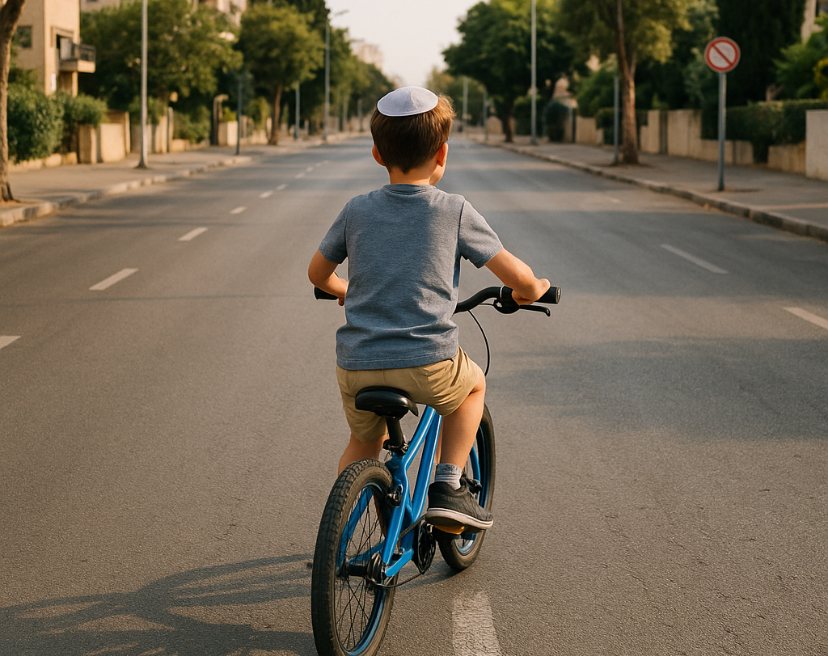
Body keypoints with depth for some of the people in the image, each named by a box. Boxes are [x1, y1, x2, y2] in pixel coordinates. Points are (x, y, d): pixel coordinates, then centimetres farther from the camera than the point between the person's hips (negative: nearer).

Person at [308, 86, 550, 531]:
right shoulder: (455, 211, 0)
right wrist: (532, 290, 26)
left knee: (364, 443, 30)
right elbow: (518, 278, 2)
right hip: (428, 365, -3)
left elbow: (318, 274, 23)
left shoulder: (356, 211, 8)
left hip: (356, 367, 3)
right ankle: (449, 489, 19)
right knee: (473, 384, 30)